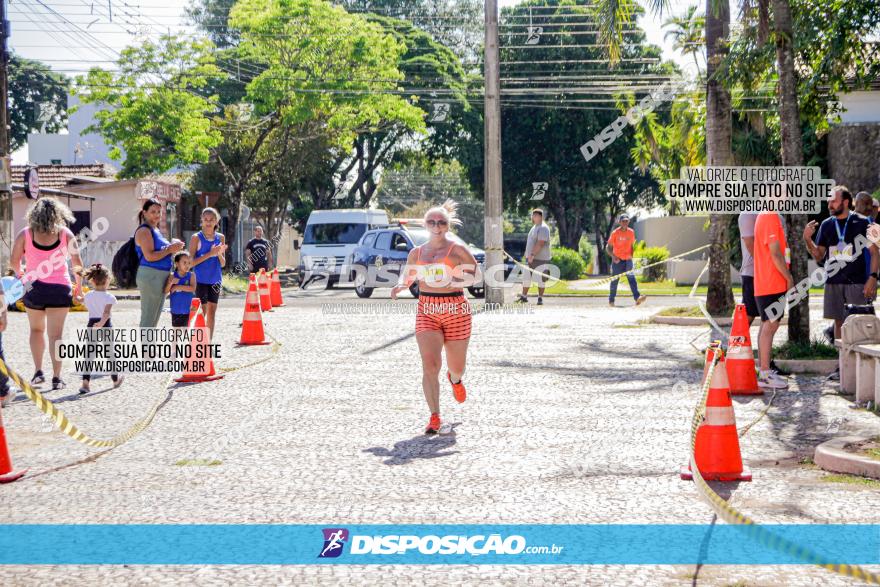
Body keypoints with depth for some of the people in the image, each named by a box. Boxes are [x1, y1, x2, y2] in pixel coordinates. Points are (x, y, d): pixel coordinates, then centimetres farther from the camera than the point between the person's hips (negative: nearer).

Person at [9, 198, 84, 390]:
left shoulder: (25, 234, -3)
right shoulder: (65, 234, -2)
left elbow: (14, 261, -2)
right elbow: (77, 263, -1)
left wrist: (20, 274, 20)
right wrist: (79, 288, 9)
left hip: (33, 287, 1)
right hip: (59, 288, -1)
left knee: (37, 329, 21)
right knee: (56, 334, 2)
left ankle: (38, 371, 14)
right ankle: (56, 378, -3)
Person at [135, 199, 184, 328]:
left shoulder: (155, 230, 18)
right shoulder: (144, 230, -11)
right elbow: (149, 256, -21)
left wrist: (173, 246, 8)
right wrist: (169, 249, -15)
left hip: (160, 276, 10)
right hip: (150, 276, -10)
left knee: (155, 318, 15)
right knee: (148, 318, -8)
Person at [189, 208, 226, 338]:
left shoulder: (220, 238, 7)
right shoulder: (196, 238, -5)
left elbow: (223, 264, 8)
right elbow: (190, 262, -12)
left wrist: (219, 254, -13)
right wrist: (210, 254, -19)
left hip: (215, 280, 4)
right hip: (201, 280, -4)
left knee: (211, 312, 7)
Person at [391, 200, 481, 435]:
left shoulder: (458, 250, -2)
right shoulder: (416, 253, 10)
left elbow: (476, 275, -5)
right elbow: (407, 277, 21)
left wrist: (453, 281, -22)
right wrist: (400, 286, -2)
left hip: (456, 310, -2)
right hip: (427, 311, 2)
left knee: (457, 366, 10)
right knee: (430, 366, -14)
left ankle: (455, 380, 50)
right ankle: (434, 417, -9)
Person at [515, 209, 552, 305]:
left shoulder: (543, 228, -14)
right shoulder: (535, 227, 17)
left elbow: (540, 244, -24)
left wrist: (532, 254, -29)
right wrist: (528, 255, 21)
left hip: (540, 259, -9)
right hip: (530, 258, 9)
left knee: (540, 279, -4)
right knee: (526, 278, 10)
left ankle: (540, 298, 3)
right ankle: (524, 296, 18)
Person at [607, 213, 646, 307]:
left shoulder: (631, 232, 5)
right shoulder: (615, 233, -4)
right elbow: (609, 247, -2)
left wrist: (631, 255, 3)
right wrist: (613, 256, -18)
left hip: (628, 260, 2)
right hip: (617, 260, -2)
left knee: (631, 278, -14)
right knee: (615, 280, 3)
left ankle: (637, 298, -28)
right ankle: (611, 300, 15)